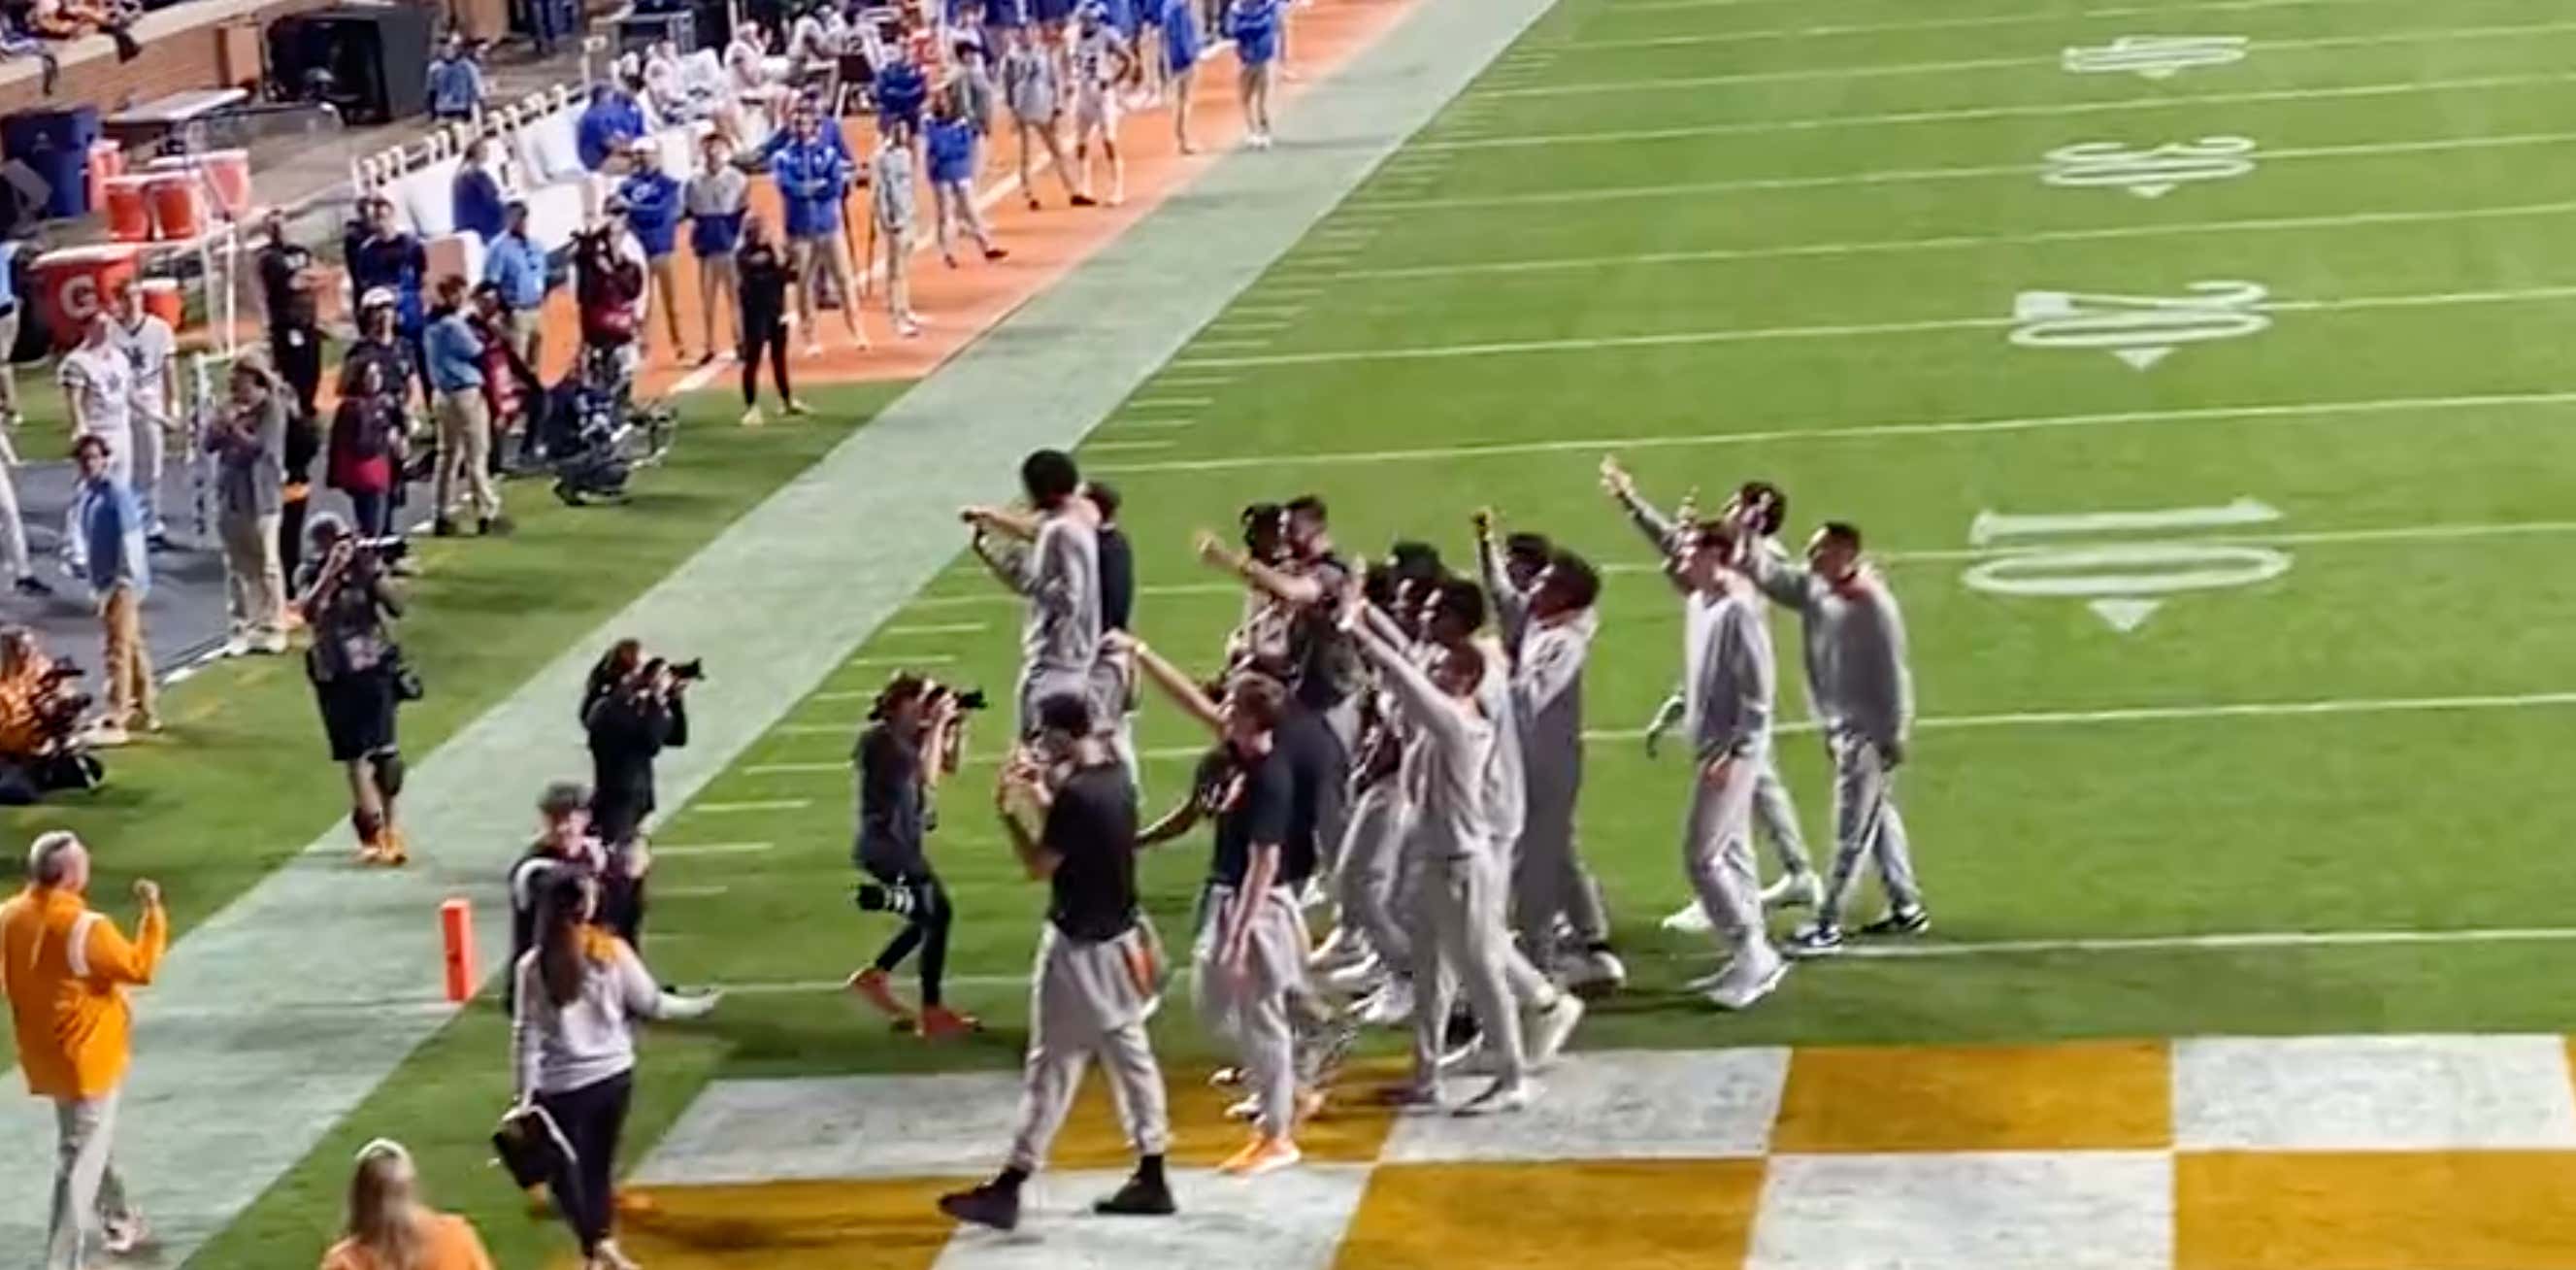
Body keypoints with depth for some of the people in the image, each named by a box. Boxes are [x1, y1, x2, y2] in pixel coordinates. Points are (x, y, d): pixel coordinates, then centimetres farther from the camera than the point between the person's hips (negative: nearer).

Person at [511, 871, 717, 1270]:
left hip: (563, 1087, -3)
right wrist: (699, 1005, 17)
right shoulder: (612, 951, -9)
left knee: (564, 1172, 10)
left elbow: (526, 1037, -11)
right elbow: (650, 1004, 0)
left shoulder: (532, 968, -13)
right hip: (614, 1076, 3)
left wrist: (524, 1097, -5)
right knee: (599, 1166, 19)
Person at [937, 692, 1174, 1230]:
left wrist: (1009, 812, -9)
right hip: (1122, 936, 9)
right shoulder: (1116, 781, 4)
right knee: (1130, 1053, 12)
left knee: (1053, 1066, -3)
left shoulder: (1075, 795, -23)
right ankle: (1151, 1177, 17)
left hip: (1079, 945, -9)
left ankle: (1010, 1187, 2)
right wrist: (1041, 798, 17)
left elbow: (1039, 866, -17)